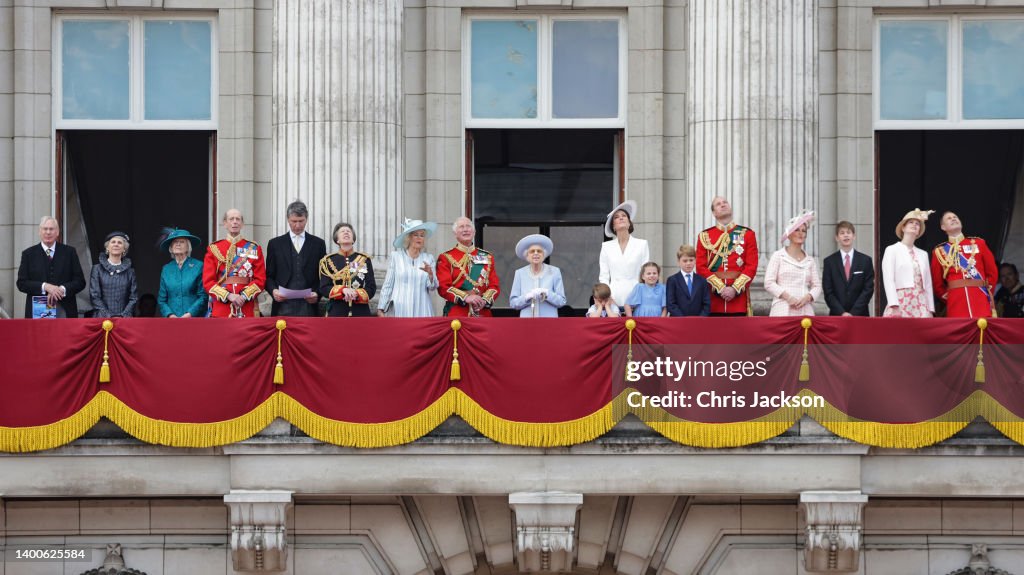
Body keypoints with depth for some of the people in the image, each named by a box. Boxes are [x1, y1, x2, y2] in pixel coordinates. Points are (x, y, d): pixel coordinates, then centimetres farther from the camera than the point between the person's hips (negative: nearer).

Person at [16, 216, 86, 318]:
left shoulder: (69, 252, 10)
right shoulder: (28, 254, 9)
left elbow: (80, 282, 7)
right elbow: (21, 283, 3)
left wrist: (62, 290, -11)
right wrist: (44, 286, -12)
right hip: (37, 312, 0)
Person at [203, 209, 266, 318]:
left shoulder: (254, 248, 9)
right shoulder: (214, 249, 8)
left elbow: (260, 279, 3)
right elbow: (208, 281, 1)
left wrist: (244, 296, -13)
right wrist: (228, 295, -13)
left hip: (247, 310, 0)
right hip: (221, 309, 0)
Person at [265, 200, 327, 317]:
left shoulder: (318, 244, 11)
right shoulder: (275, 244, 12)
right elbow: (269, 276, 11)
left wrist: (317, 294, -8)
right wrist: (273, 290, -9)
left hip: (308, 306, 0)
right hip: (283, 306, 0)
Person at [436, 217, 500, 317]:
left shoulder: (487, 257, 15)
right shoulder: (446, 258, 5)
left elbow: (495, 285, 10)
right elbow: (443, 287, -5)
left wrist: (484, 300, -10)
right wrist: (466, 298, -18)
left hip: (483, 313, 3)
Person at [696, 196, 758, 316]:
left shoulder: (747, 234, 8)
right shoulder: (704, 236, 8)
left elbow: (752, 266, 1)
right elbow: (701, 267, 1)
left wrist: (735, 289, -11)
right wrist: (721, 288, -10)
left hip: (739, 296, 0)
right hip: (713, 299, 0)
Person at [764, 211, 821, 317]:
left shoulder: (810, 260, 17)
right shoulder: (778, 256, 8)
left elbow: (817, 286, 13)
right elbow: (769, 283, 0)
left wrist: (807, 297, -8)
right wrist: (788, 297, -12)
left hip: (805, 310, 3)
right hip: (783, 310, -3)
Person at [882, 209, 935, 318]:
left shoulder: (923, 254, 20)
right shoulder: (892, 250, 6)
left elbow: (928, 283, 16)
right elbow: (888, 279, -5)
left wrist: (930, 309, 8)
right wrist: (893, 305, -16)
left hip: (920, 304, 4)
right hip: (901, 302, -4)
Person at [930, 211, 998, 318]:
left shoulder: (978, 243, 13)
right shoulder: (939, 251, 11)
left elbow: (992, 272, 14)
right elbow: (937, 282, 14)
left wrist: (987, 292, 9)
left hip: (981, 300, 1)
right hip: (956, 304, -1)